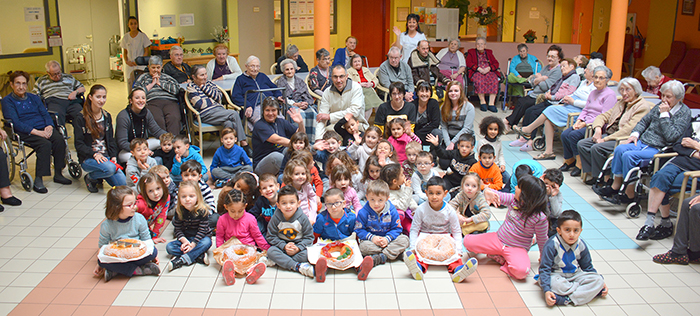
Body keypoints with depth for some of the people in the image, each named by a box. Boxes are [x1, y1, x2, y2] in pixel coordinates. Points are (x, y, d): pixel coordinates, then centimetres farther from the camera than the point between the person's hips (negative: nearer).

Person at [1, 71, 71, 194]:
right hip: (25, 133, -5)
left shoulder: (34, 98, 23)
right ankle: (38, 180, -29)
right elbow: (15, 123, -7)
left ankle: (58, 174, -16)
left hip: (43, 129, 5)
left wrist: (49, 126, -10)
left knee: (59, 140, -26)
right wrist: (37, 132, -19)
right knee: (45, 144, -33)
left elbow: (45, 114, 14)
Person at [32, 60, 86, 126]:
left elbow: (82, 88, 33)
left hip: (71, 101, 2)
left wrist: (75, 92, 10)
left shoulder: (68, 77, 31)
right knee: (58, 115, -41)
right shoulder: (41, 81, 26)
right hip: (53, 101, -2)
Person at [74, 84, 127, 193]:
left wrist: (113, 156, -1)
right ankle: (90, 178, -3)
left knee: (123, 184, -15)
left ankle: (100, 176, 16)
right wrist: (94, 154, -23)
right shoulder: (80, 119, -4)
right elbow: (79, 144, -8)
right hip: (88, 158, -5)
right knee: (110, 168, -36)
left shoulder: (107, 116, 13)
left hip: (106, 156, 5)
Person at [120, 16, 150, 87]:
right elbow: (125, 52, 16)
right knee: (130, 87, 2)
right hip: (129, 66, 3)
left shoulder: (142, 36, -1)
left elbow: (147, 51, 0)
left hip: (140, 66, -3)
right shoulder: (125, 37, 9)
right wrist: (126, 61, -3)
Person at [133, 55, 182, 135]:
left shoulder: (167, 77, 29)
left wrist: (160, 83, 11)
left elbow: (177, 89, 9)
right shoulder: (143, 77, 28)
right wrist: (152, 83, 12)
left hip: (169, 101, 1)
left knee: (173, 118, -35)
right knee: (158, 120, -36)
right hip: (152, 103, -1)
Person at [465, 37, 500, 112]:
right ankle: (482, 101, -27)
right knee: (479, 81, -38)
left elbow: (496, 63, 14)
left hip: (489, 71, 2)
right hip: (476, 72, -2)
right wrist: (478, 68, -13)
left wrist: (489, 68, -8)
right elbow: (469, 63, 2)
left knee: (494, 81, -31)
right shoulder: (471, 52, 18)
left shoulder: (489, 52, 25)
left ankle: (491, 103, -33)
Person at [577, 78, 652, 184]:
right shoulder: (621, 103, 19)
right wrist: (598, 128, -6)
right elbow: (604, 115, 19)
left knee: (597, 148, -30)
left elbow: (629, 129, -19)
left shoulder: (643, 106, -9)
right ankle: (594, 172, -5)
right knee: (581, 144, -10)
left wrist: (605, 139, -21)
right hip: (609, 134, 9)